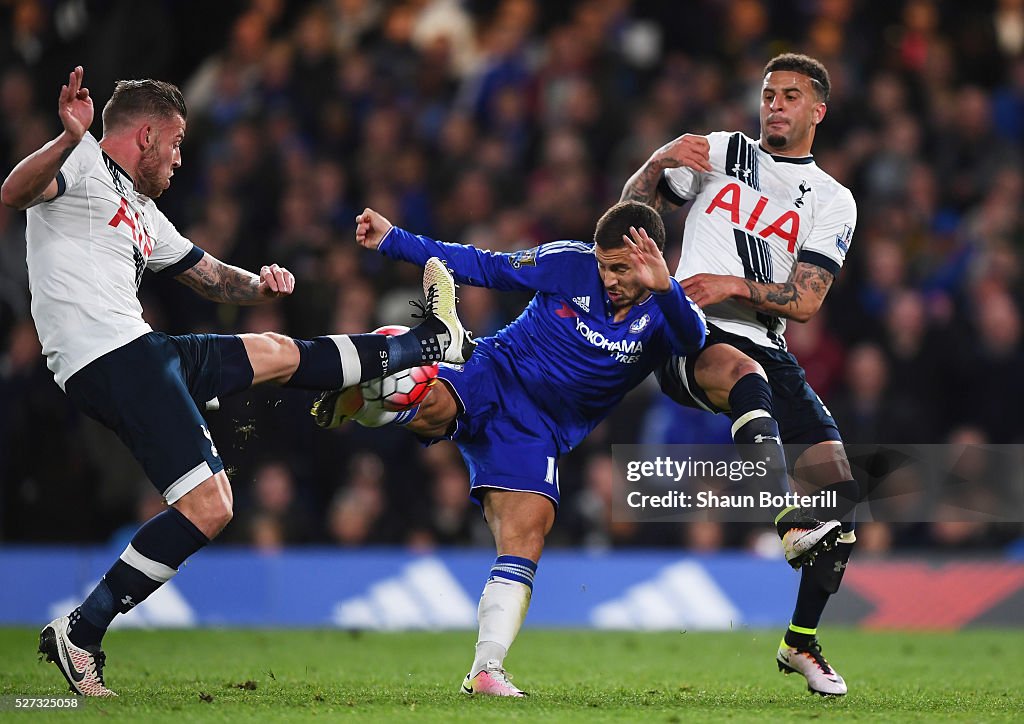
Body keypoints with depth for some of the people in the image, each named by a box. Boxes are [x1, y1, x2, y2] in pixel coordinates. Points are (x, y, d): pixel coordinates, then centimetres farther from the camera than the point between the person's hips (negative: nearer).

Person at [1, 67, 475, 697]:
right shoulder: (81, 165, -4)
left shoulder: (143, 215, 25)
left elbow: (211, 276, 34)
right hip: (109, 360, -10)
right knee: (206, 508, -15)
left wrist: (258, 283, 11)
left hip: (141, 353, 10)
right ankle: (79, 632, -12)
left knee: (280, 354, 24)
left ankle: (433, 342, 41)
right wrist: (69, 137, -44)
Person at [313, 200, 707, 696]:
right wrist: (393, 241, 3)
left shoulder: (665, 315, -5)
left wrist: (664, 288, -50)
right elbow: (485, 268, 5)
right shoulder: (571, 263, -5)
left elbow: (693, 340, -30)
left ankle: (486, 671, -8)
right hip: (491, 378, -2)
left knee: (526, 536, -13)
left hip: (536, 437, 2)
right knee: (430, 409, -38)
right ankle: (349, 399, -11)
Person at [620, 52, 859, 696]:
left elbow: (805, 302, 1)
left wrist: (735, 286, -14)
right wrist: (660, 162, -3)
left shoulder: (832, 202, 12)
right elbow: (634, 209, 16)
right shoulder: (721, 152, 15)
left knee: (840, 489, -7)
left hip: (766, 347, 3)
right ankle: (786, 526, -59)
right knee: (747, 376, -39)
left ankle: (802, 642, 10)